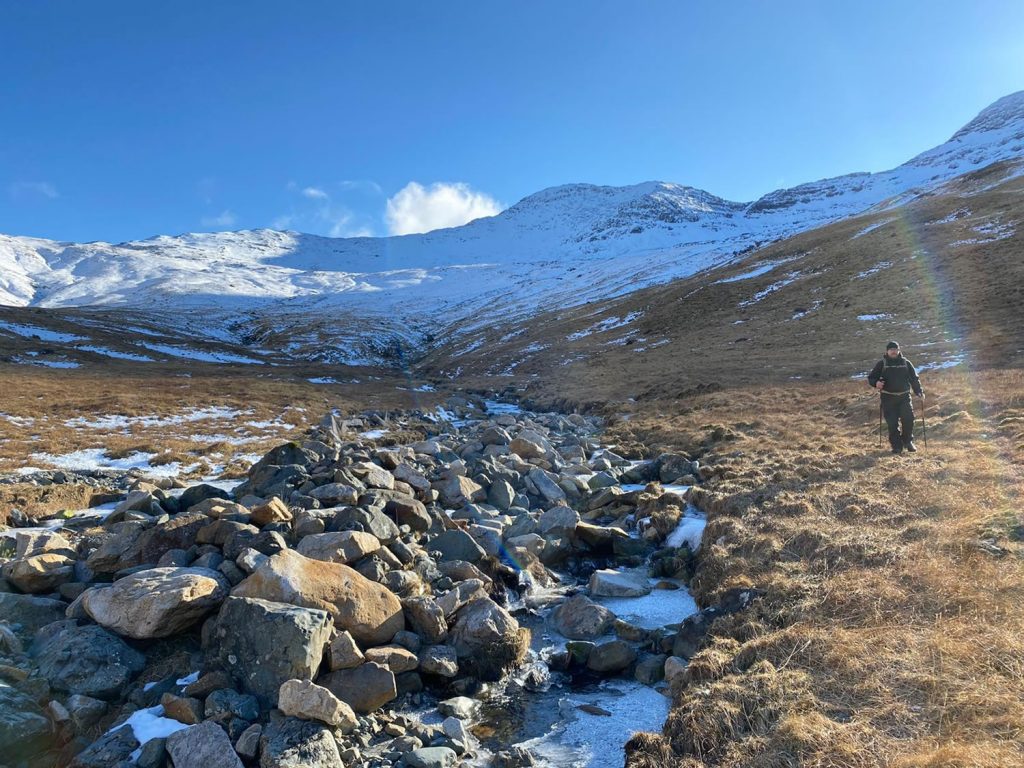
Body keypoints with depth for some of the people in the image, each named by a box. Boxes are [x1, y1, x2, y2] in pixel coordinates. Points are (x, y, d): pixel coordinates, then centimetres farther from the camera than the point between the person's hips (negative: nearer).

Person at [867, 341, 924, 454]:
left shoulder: (906, 363, 10)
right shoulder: (881, 364, 4)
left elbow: (914, 378, 13)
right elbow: (871, 377, 4)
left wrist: (919, 392, 3)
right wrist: (876, 383, -18)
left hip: (904, 396, 2)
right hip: (888, 398, -1)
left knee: (908, 419, -7)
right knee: (892, 423, -3)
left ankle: (908, 441, 14)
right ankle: (897, 446, 7)